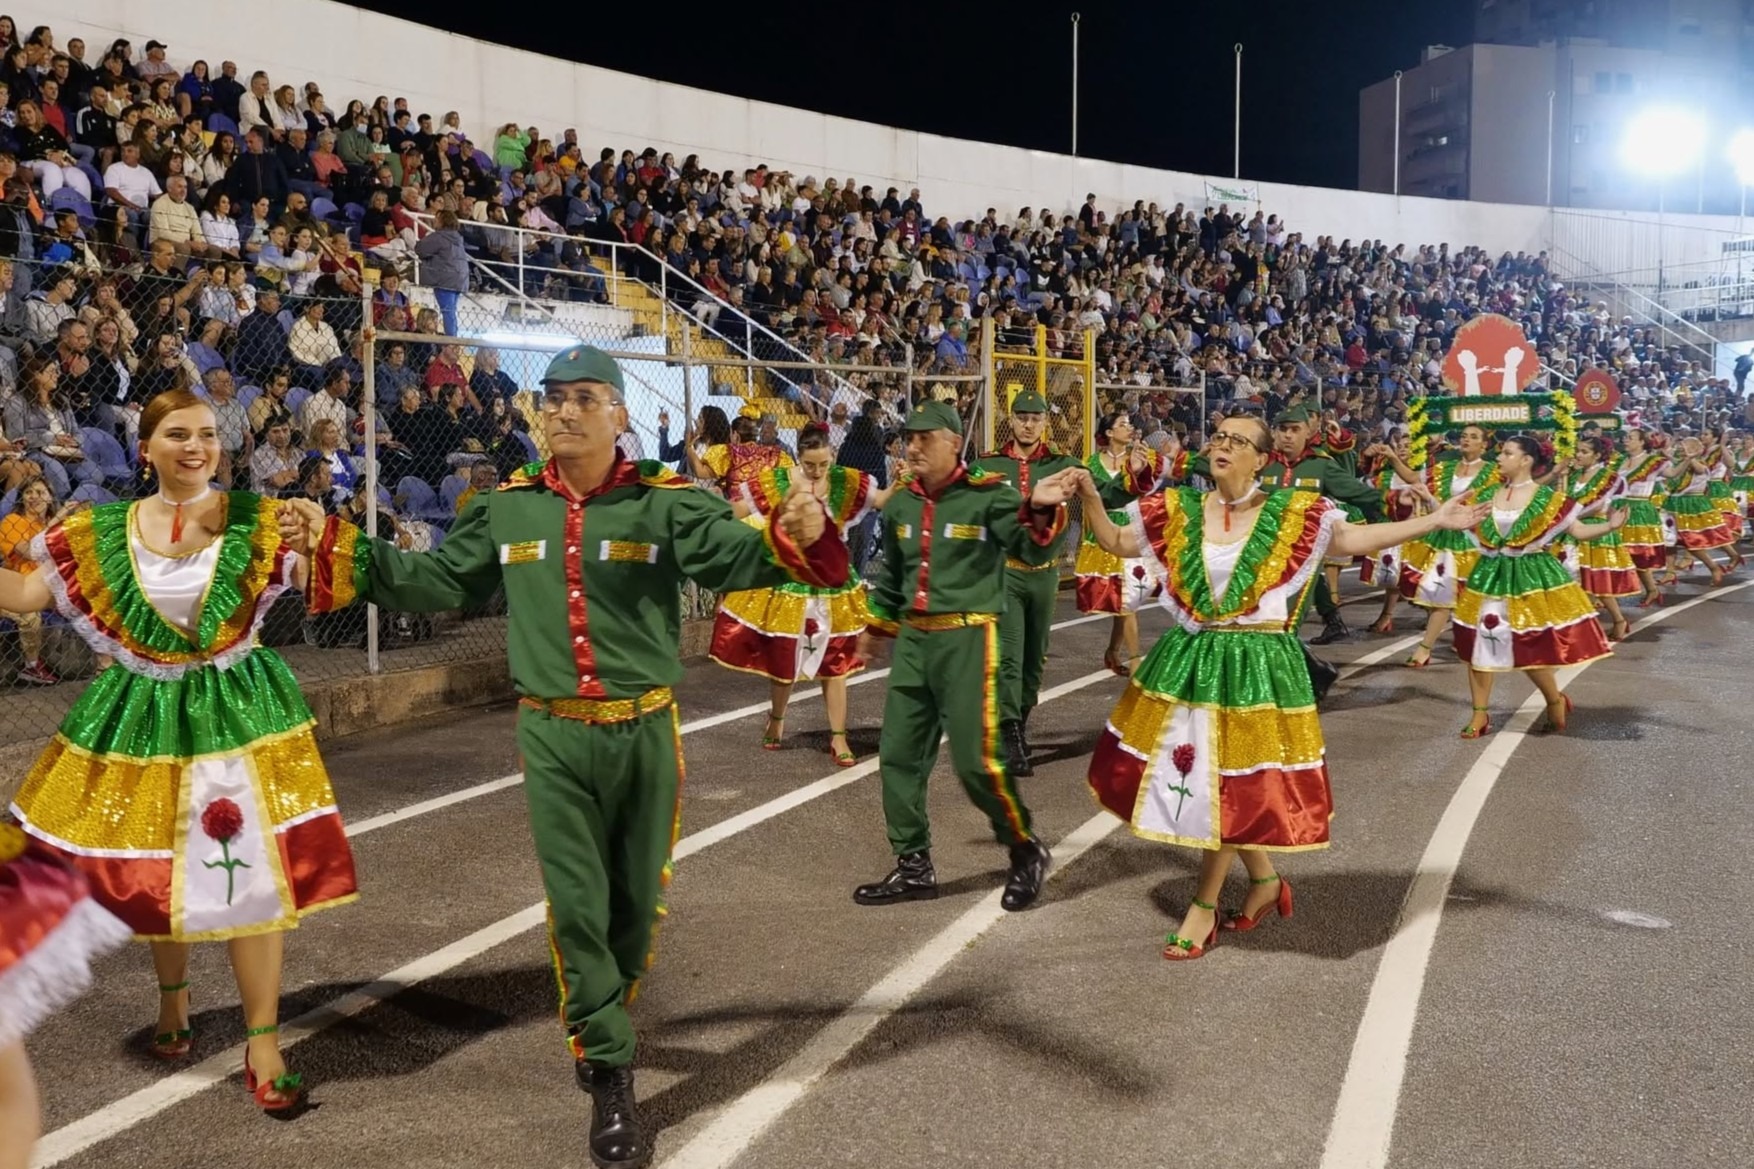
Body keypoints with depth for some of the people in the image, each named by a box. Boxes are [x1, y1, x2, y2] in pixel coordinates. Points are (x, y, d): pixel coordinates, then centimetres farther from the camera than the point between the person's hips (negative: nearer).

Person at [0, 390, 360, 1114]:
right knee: (154, 868, 15)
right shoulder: (101, 534, 0)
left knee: (249, 870, -4)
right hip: (144, 715, 3)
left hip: (237, 708, -2)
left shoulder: (256, 524, -6)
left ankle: (263, 1045, 5)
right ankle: (173, 995, 43)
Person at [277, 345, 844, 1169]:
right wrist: (336, 547, 4)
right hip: (552, 736, 1)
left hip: (644, 731, -1)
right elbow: (436, 581, 12)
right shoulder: (508, 508, 4)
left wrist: (794, 538, -42)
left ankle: (602, 1024, 41)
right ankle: (610, 1082, 15)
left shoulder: (666, 502, -7)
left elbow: (737, 556, -20)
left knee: (634, 898, 13)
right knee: (575, 905, 1)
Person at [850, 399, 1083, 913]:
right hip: (913, 639, 7)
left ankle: (1027, 853, 16)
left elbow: (1031, 549, -17)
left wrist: (1040, 509, -36)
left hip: (968, 640, -7)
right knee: (898, 755, 9)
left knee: (975, 760, -7)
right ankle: (913, 867, 22)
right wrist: (876, 625, 32)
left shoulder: (987, 495, -10)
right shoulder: (900, 504, 8)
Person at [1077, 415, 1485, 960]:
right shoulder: (1179, 510, 3)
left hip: (1256, 663, -3)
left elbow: (1355, 539, -1)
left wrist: (1435, 520, -6)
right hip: (1189, 658, 4)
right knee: (1191, 774, 9)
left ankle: (1204, 907, 16)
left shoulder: (1292, 513, -3)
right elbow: (1116, 541, 8)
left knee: (1230, 785, 0)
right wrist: (1089, 497, -6)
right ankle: (1265, 879, 31)